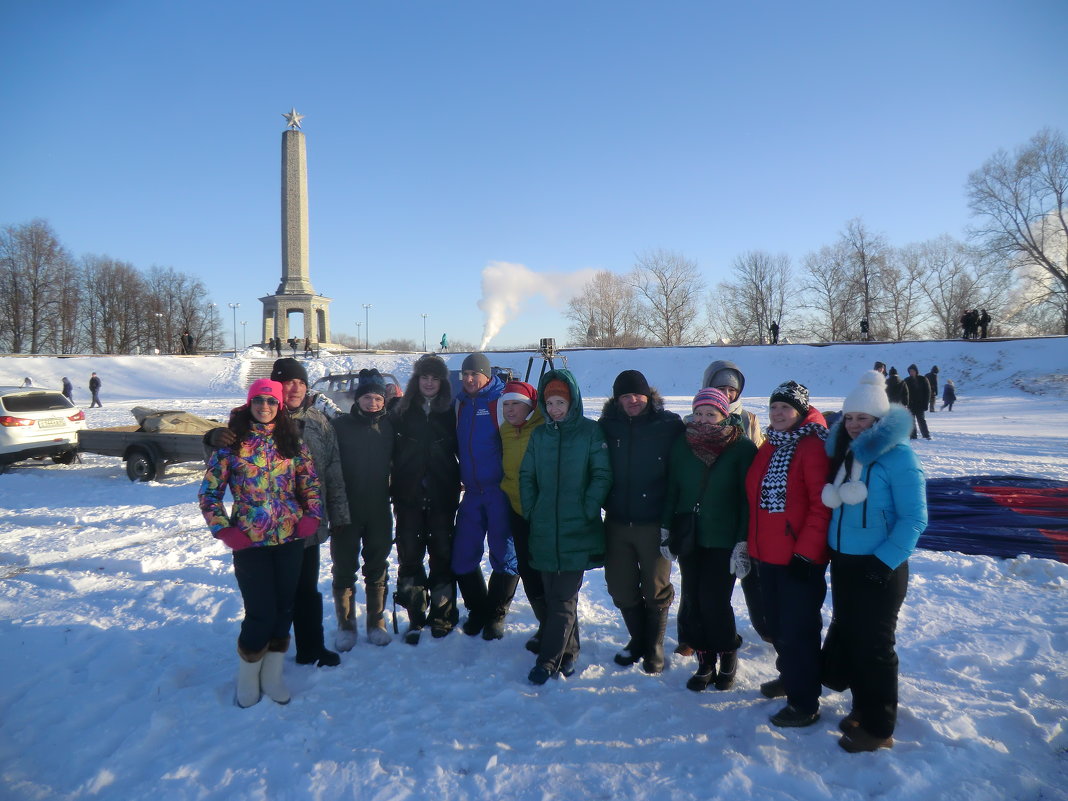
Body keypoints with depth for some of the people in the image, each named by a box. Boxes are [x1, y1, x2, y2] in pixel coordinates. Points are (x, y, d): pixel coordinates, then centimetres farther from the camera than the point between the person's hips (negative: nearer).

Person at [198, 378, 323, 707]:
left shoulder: (290, 440, 6)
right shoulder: (232, 443, -3)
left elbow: (311, 480, 12)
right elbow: (209, 492, 0)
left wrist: (312, 515, -1)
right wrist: (224, 530, -8)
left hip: (291, 538, 3)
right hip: (250, 541, -3)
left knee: (284, 608, 10)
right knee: (261, 613, -2)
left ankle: (272, 674, 29)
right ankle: (247, 675, 24)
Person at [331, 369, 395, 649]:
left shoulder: (389, 426, 2)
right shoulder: (339, 425, -7)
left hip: (379, 511, 3)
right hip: (346, 511, -2)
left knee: (377, 568, 12)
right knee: (344, 570, 7)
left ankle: (376, 622, 25)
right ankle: (345, 625, 22)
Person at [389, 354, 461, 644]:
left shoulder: (450, 412, 3)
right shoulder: (402, 410, 3)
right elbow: (391, 450, 3)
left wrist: (461, 484, -2)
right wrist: (394, 490, -3)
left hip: (442, 495, 0)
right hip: (409, 495, 1)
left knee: (442, 554, 7)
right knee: (409, 555, 4)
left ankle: (442, 614, 21)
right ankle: (416, 617, 15)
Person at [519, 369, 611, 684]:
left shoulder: (590, 432, -3)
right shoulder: (539, 435, 10)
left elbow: (602, 475, -6)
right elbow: (526, 476, 13)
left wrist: (587, 511, -12)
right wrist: (530, 511, 4)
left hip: (578, 531, -4)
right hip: (544, 531, 4)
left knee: (564, 597, -3)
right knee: (553, 595, 12)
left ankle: (548, 659, 3)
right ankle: (568, 652, 26)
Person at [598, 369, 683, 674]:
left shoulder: (670, 425, -7)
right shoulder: (607, 426, 2)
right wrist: (604, 503, 4)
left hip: (654, 523, -3)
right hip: (617, 523, 3)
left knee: (656, 591, 9)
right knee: (621, 589, 14)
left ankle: (653, 648, 29)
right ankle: (637, 640, 36)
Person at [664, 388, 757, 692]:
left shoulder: (743, 448, -6)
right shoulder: (681, 445, 4)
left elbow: (748, 497, -7)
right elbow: (672, 489, 11)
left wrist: (744, 541, -11)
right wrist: (666, 529, 7)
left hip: (724, 541, -4)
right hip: (689, 538, 4)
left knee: (714, 602, -4)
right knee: (692, 601, 6)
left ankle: (728, 657, 21)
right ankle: (705, 662, 22)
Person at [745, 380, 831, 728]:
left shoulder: (813, 446, -13)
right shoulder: (769, 447, 11)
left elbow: (822, 504, -18)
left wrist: (805, 551, -20)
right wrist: (753, 545, 14)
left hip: (800, 559, -8)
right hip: (767, 556, 8)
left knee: (798, 629, 2)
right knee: (776, 623, 21)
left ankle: (804, 703, 16)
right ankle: (789, 676, 41)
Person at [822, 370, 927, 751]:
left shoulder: (897, 455, -15)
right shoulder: (844, 452, 7)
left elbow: (914, 517, -17)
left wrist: (885, 562, -19)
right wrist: (828, 549, 8)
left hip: (879, 568, -7)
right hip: (843, 563, 7)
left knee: (874, 647, 3)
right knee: (847, 638, 16)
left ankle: (878, 727, 19)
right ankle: (862, 706, 35)